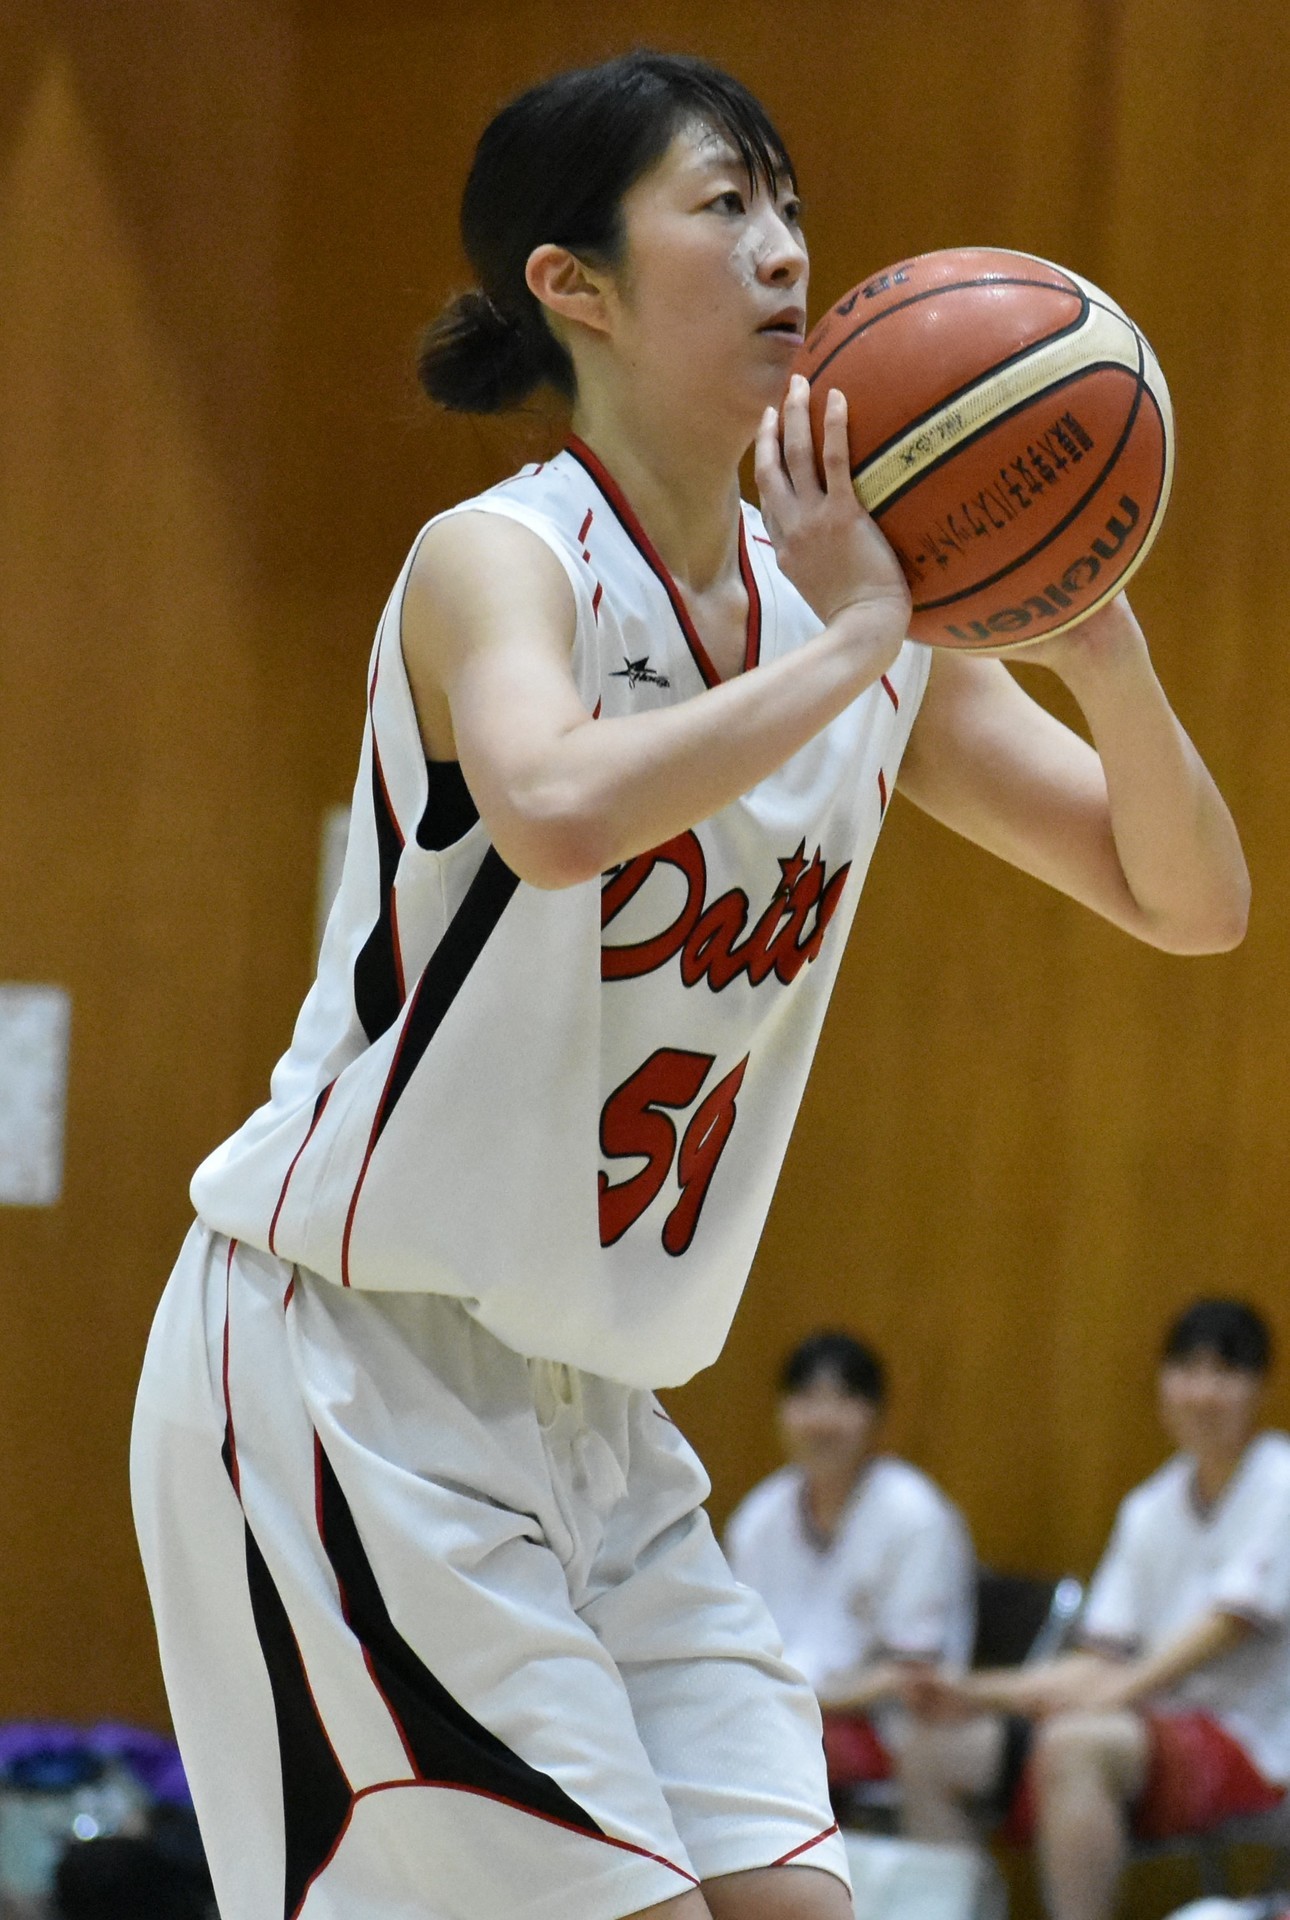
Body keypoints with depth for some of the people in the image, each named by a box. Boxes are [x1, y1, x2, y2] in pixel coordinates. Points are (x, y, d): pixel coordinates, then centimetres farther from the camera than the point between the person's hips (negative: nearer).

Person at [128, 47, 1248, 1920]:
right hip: (338, 1364, -7)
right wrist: (845, 648, -28)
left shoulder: (853, 608, 7)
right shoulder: (500, 560, -14)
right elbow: (558, 812, -38)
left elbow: (1191, 904, 5)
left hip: (589, 1414, 7)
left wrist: (1100, 647, -12)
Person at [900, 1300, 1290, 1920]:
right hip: (1150, 1723, 7)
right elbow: (1106, 1658, 10)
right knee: (934, 1752, -7)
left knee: (1073, 1744, -36)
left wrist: (1114, 1694, -23)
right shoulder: (1151, 1508, 16)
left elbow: (1231, 1620, -15)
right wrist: (981, 1693, -4)